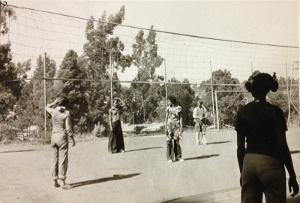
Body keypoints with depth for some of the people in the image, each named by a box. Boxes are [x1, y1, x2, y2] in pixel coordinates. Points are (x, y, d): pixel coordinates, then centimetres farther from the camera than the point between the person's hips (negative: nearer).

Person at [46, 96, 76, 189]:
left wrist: (54, 102, 14)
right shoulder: (66, 113, -9)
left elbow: (47, 107, 26)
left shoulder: (53, 111, 1)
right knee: (64, 159, 0)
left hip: (54, 137, 5)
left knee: (55, 159, 11)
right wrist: (72, 139, -3)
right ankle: (62, 181, 0)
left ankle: (55, 181, 15)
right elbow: (68, 128, -11)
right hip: (62, 137, -4)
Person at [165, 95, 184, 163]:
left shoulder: (178, 108, 4)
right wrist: (165, 128, -2)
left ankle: (178, 157, 7)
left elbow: (180, 118, 6)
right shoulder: (168, 108, 4)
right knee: (169, 142, -2)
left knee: (177, 141, 0)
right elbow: (166, 118, 5)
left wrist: (181, 127, -1)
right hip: (169, 126, 0)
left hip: (176, 126, 0)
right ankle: (169, 158, 1)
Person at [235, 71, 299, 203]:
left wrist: (241, 172, 15)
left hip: (249, 163, 4)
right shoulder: (275, 111, -8)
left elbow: (240, 147, 3)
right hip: (271, 163, -3)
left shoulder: (242, 112, 1)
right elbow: (282, 146, -9)